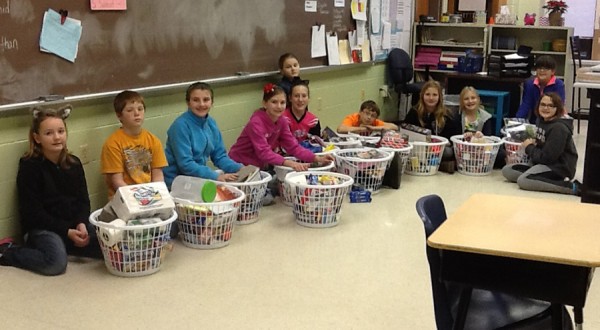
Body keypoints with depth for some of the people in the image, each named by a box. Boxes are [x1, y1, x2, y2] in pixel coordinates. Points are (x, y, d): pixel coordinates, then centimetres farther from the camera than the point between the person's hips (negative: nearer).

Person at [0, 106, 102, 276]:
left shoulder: (74, 163, 7)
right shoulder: (29, 167, -9)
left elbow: (83, 201, 7)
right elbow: (33, 212, -12)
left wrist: (81, 223, -14)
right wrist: (66, 231, -18)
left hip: (75, 225, 5)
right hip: (42, 228, -5)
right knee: (56, 263, -32)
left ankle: (63, 246, 3)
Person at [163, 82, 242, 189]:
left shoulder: (211, 123, 4)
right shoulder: (180, 126, -16)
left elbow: (220, 156, 8)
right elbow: (185, 164, -21)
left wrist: (239, 169, -9)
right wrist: (216, 176, -27)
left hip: (198, 177, 6)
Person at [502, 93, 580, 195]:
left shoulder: (559, 128, -19)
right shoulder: (543, 121, 10)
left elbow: (546, 157, -22)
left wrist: (529, 147, -6)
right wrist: (533, 144, -2)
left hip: (559, 168, -10)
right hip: (543, 164, 10)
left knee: (523, 181, -31)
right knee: (507, 170, 1)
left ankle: (571, 187, -23)